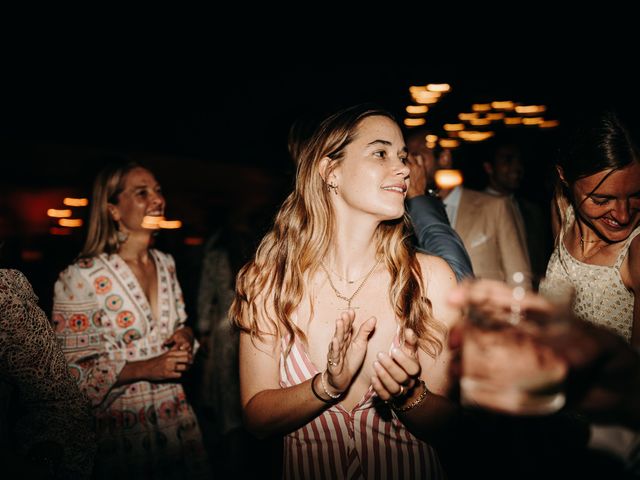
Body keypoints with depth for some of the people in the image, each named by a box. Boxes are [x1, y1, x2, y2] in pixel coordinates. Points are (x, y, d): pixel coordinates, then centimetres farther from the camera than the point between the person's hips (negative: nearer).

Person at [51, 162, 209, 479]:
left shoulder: (165, 264, 4)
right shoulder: (81, 277, -16)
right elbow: (71, 368, -14)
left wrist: (185, 335, -5)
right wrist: (146, 369, -22)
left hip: (177, 417, 6)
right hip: (122, 428, -5)